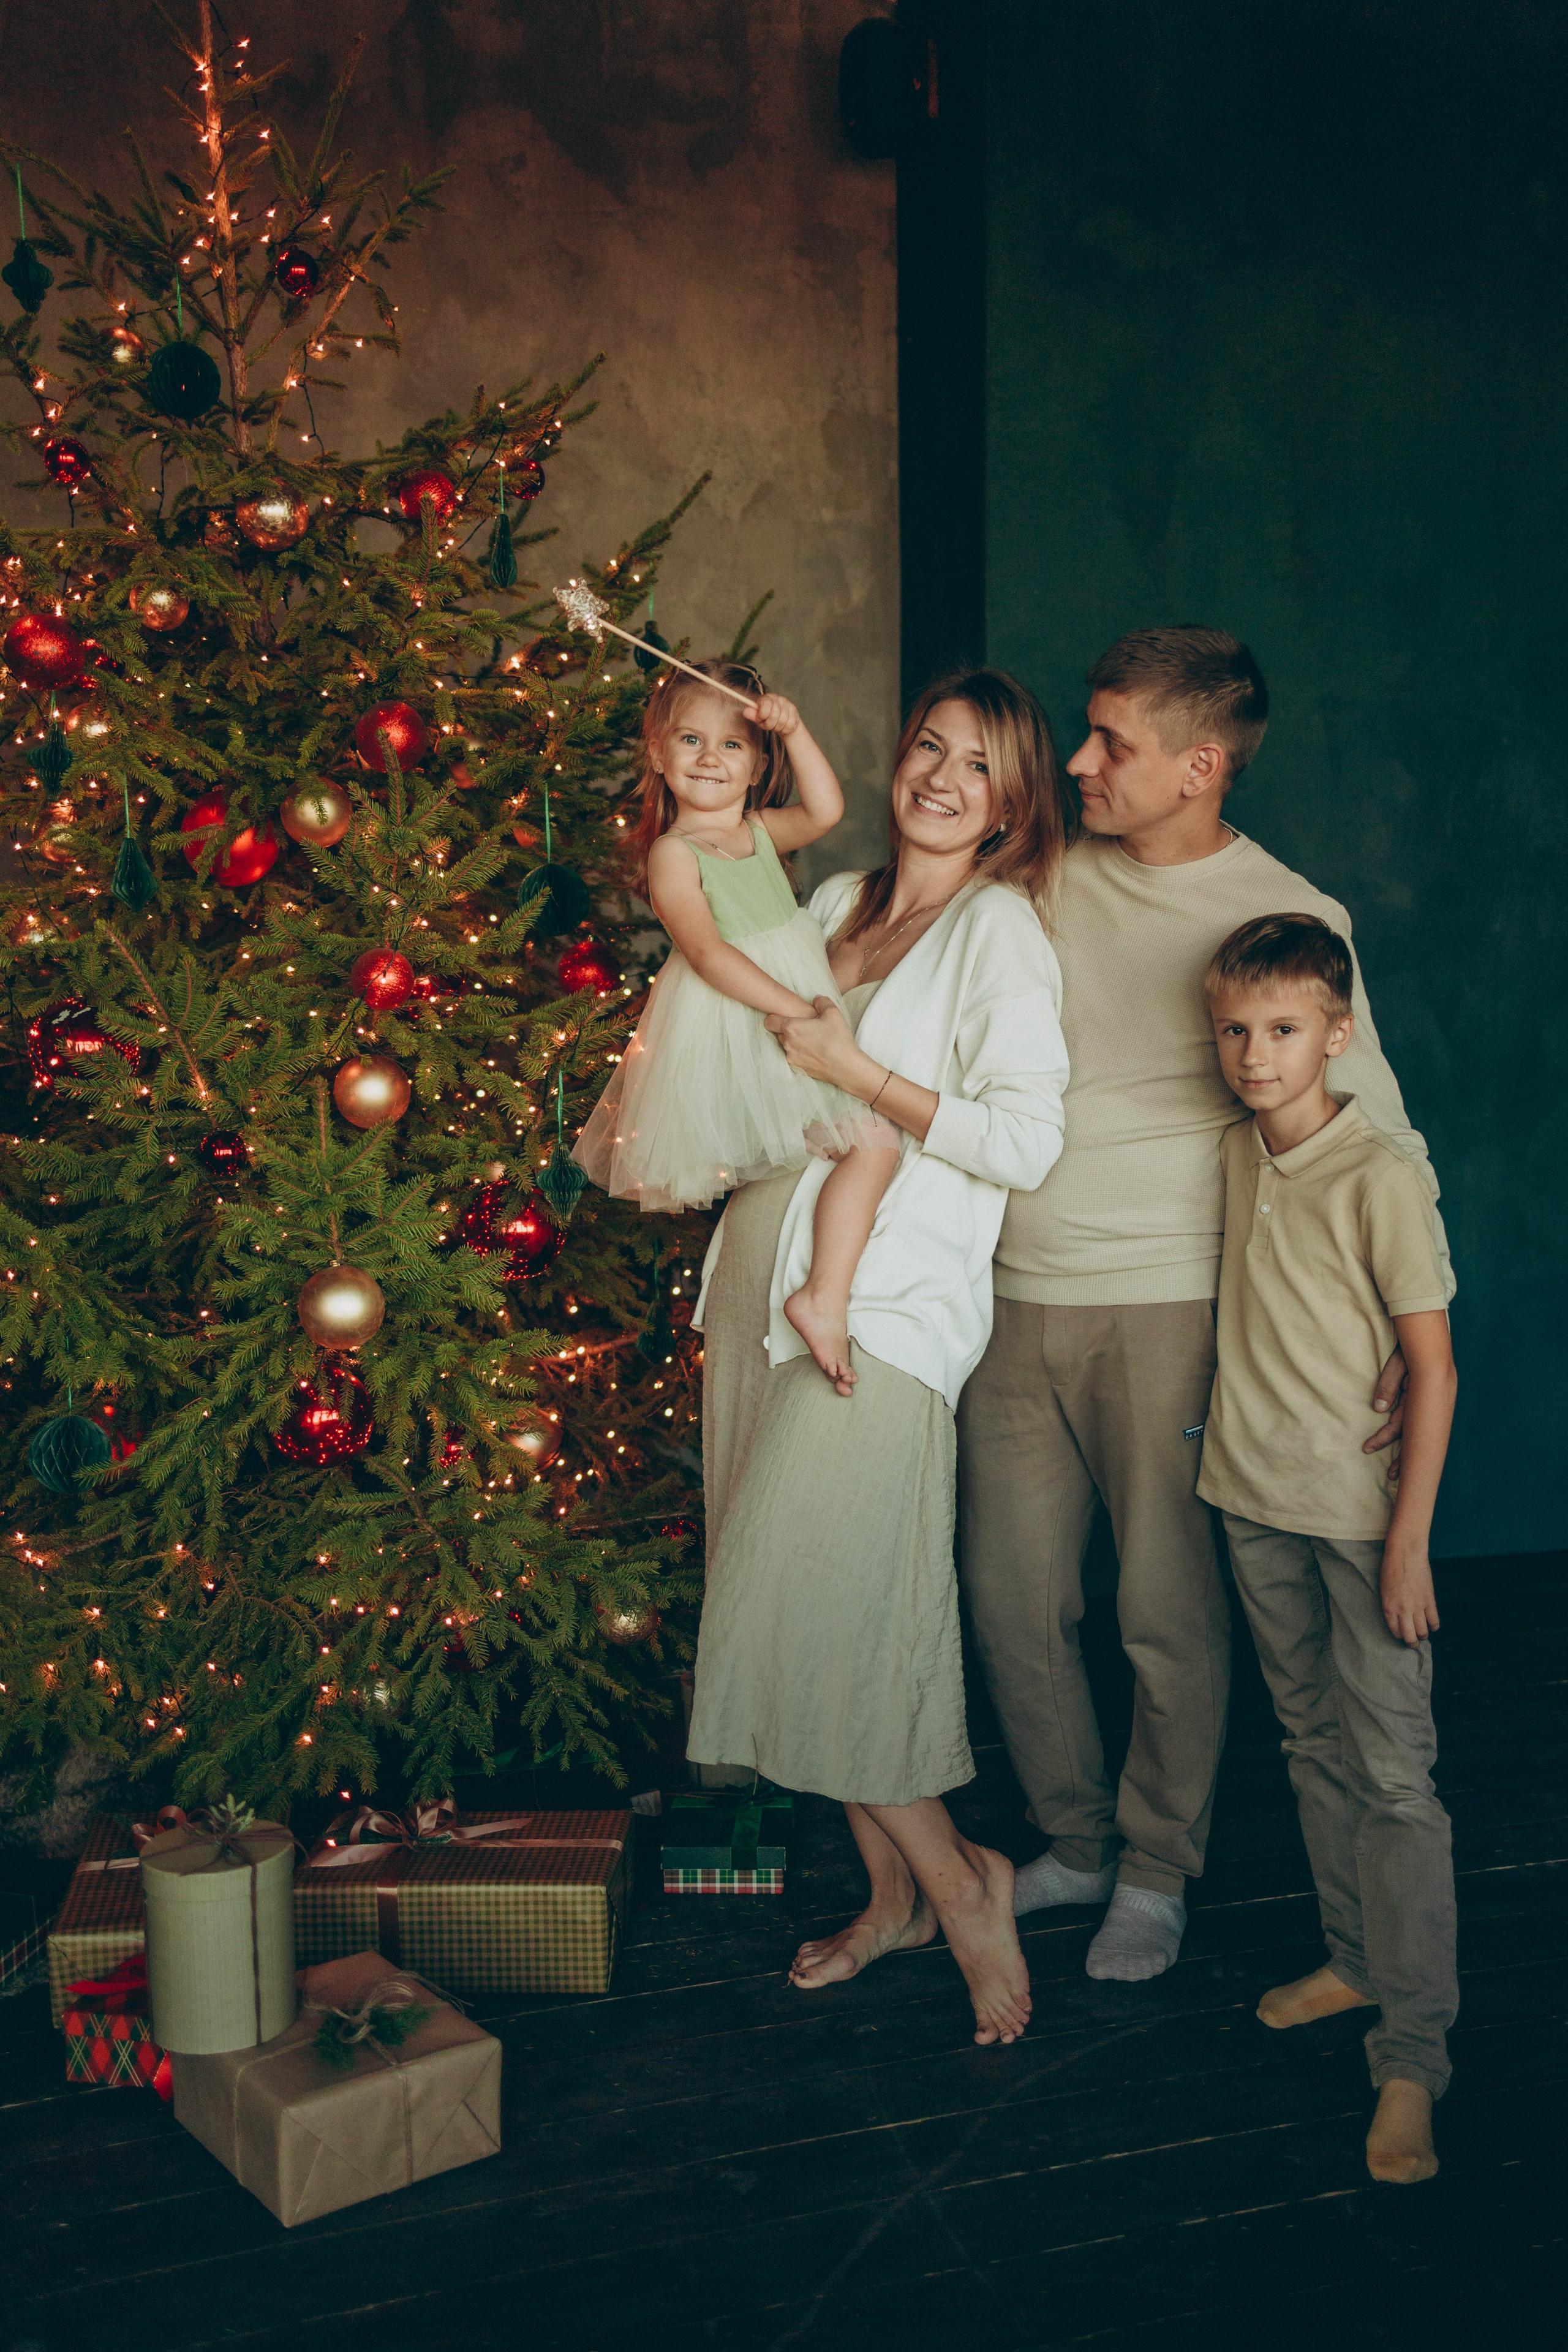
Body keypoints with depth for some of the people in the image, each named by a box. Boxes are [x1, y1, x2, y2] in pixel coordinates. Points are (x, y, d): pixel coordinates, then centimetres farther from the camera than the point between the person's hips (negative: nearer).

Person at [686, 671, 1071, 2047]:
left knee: (819, 1621, -9)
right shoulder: (837, 903, 15)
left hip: (884, 1309, -7)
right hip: (763, 1278, 7)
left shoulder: (1000, 927, -5)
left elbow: (1026, 1142, -15)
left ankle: (956, 1879, 12)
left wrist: (854, 1071, -15)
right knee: (798, 1615, 10)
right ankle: (894, 1895, 25)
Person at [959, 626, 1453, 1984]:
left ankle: (1158, 1871, 27)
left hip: (1166, 1306, -4)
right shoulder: (1048, 877, 6)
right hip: (1016, 1298, 4)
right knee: (1012, 1595, 9)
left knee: (1169, 1609, 5)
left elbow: (1377, 1130, -2)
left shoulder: (1290, 919, -4)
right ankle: (1075, 1843, 31)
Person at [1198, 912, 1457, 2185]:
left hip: (1363, 1511, -6)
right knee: (1314, 1747, 17)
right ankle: (1356, 1957, 34)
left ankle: (1413, 2055, 5)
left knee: (1394, 1771, -2)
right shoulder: (1234, 1154, 3)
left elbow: (1433, 1369, -13)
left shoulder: (1382, 1177, -16)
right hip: (1257, 1501, 6)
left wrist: (1410, 1536, -14)